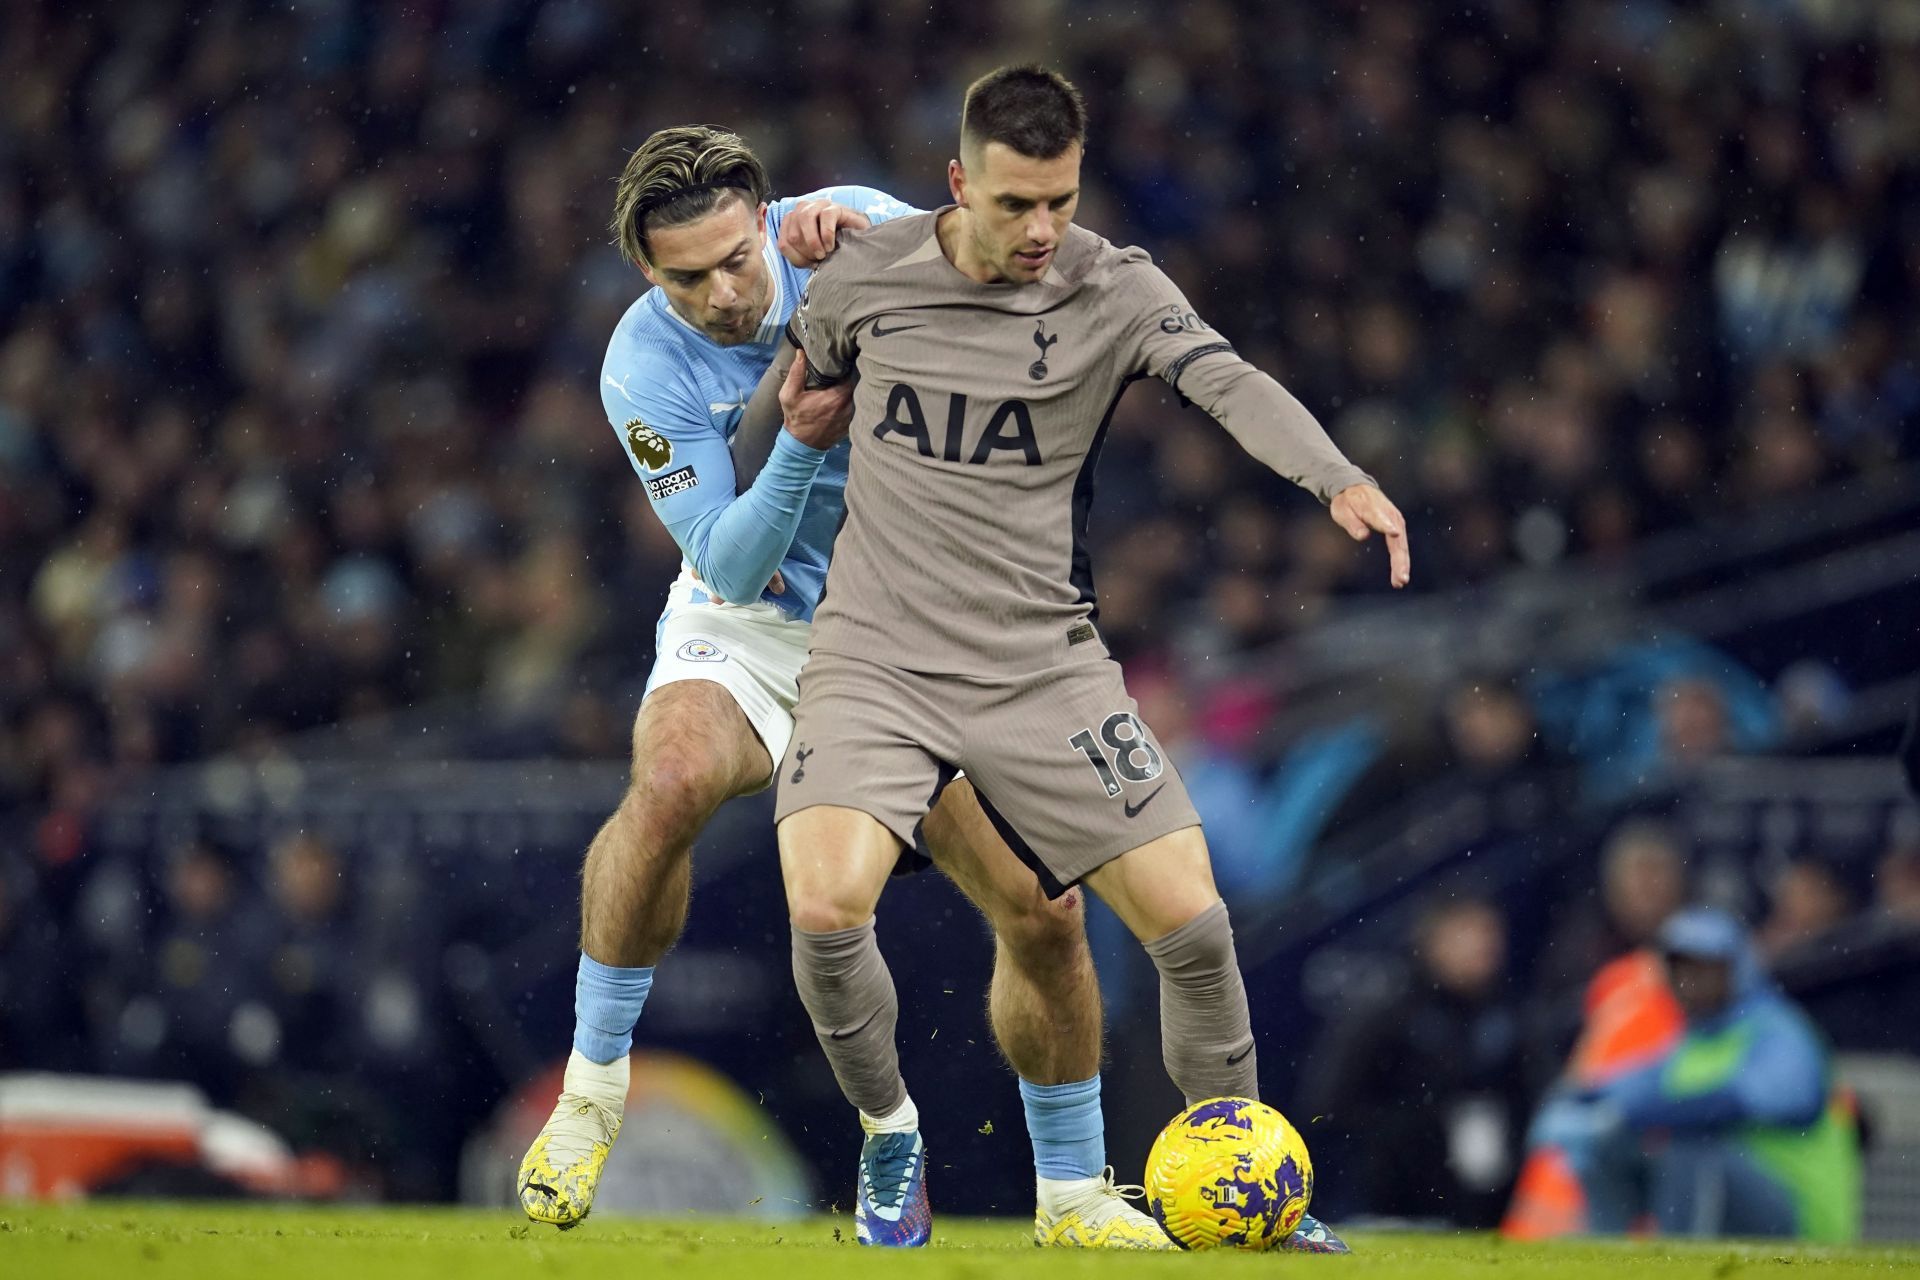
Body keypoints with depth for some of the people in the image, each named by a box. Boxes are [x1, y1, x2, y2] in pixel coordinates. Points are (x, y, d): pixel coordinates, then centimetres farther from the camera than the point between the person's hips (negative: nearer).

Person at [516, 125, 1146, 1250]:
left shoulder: (849, 229, -14)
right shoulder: (647, 368, -20)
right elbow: (732, 566, -21)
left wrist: (863, 231, -30)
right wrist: (804, 438, -38)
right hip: (750, 633, -2)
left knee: (1045, 914, -5)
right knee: (670, 782, -36)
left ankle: (1077, 1196, 15)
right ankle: (593, 1083, -18)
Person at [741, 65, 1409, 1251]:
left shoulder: (1115, 290, -7)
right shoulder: (864, 279, -3)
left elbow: (1230, 382, -25)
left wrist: (1340, 478, -43)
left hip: (1045, 665, 0)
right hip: (879, 655, 0)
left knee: (1193, 923, -7)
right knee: (825, 908, -24)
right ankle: (892, 1135, 5)